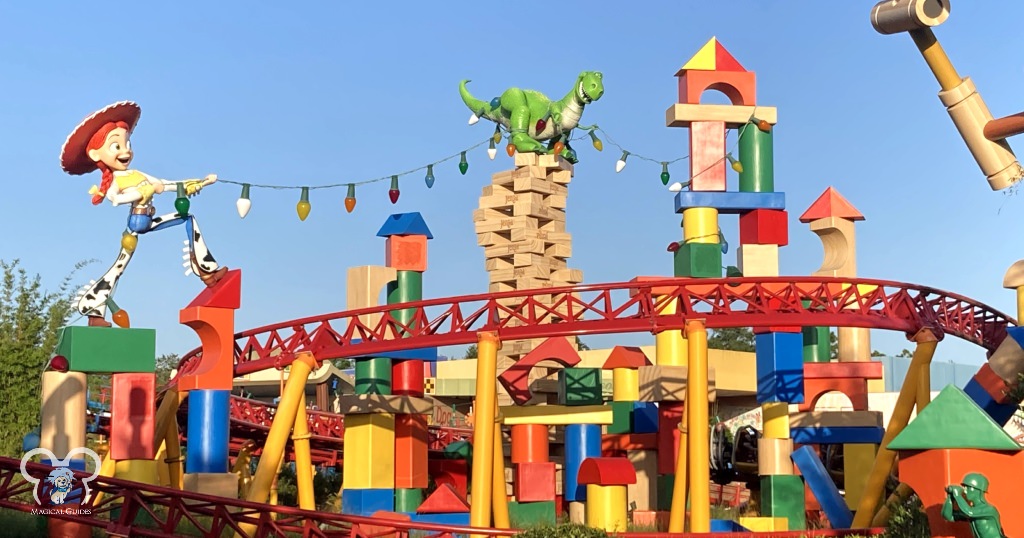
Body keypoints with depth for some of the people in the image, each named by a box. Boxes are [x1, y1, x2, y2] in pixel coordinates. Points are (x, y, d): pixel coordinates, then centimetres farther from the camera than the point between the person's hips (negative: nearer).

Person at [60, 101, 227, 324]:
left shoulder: (138, 175, 16)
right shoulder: (114, 181, -5)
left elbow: (163, 185, 19)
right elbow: (115, 198, -27)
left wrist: (199, 183, 15)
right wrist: (147, 190, -29)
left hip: (148, 222, 7)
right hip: (136, 224, -7)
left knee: (189, 219, 6)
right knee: (118, 267, -8)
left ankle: (206, 270, 2)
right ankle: (94, 311, -4)